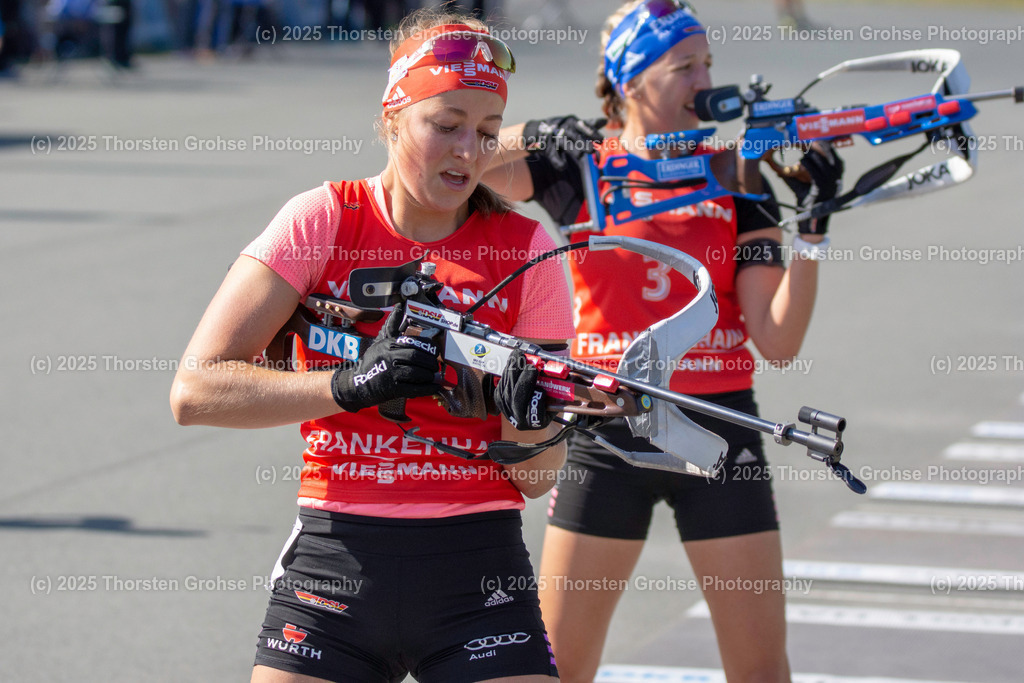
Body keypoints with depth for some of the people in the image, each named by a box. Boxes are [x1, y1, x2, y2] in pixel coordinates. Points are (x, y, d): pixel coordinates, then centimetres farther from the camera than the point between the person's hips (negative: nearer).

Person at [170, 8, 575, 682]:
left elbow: (538, 477, 2)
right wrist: (350, 385, -22)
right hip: (332, 564, 0)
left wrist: (530, 423, -20)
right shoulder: (322, 220, -2)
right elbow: (194, 390, -11)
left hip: (478, 575, 0)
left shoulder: (524, 248, -1)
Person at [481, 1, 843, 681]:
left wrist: (812, 230, -13)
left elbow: (778, 341, -4)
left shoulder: (739, 178, 3)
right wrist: (533, 137, -20)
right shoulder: (581, 164, 2)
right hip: (607, 435, 0)